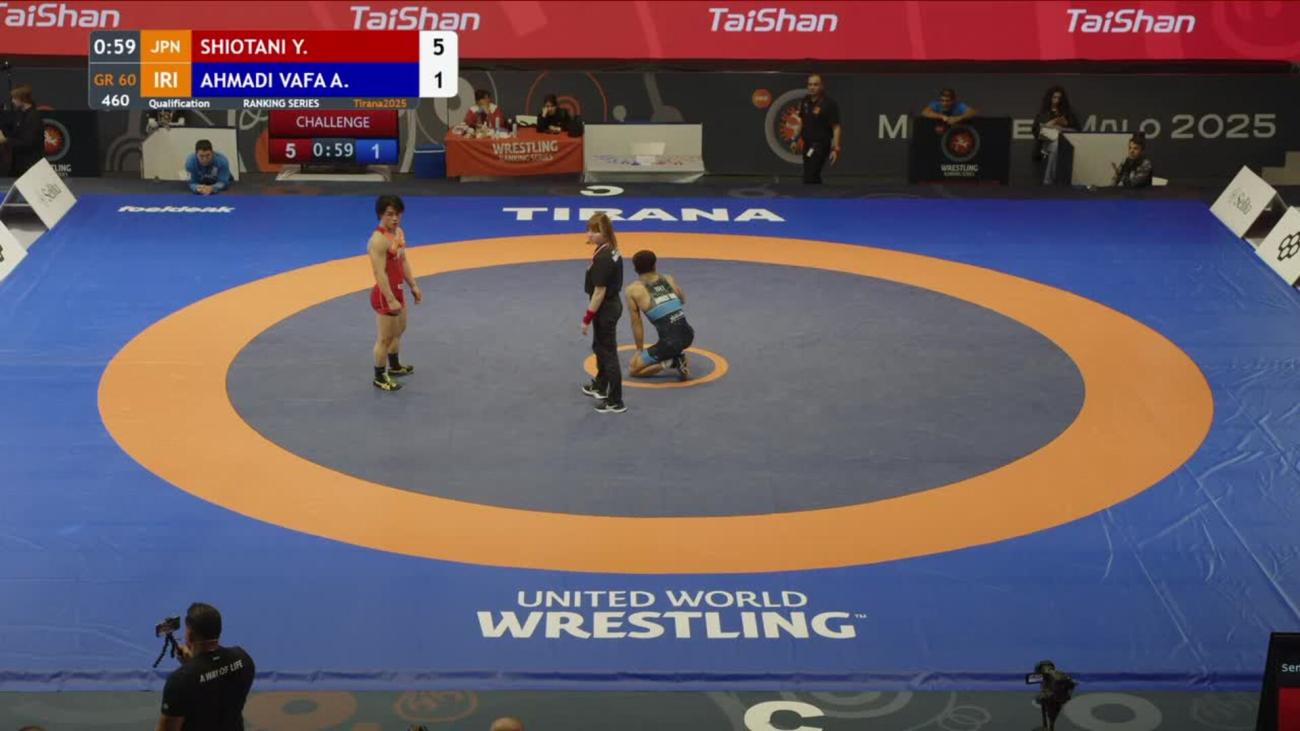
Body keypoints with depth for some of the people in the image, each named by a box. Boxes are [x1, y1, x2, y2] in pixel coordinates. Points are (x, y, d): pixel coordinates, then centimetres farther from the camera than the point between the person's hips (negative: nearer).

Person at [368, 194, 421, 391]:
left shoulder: (399, 232, 4)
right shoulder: (379, 240, -27)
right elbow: (380, 273, -29)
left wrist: (413, 286, 16)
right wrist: (390, 300, -30)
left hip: (397, 290, 10)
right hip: (384, 294, -10)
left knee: (399, 330, 27)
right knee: (385, 338, 2)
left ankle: (394, 366, 47)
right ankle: (380, 378, 17)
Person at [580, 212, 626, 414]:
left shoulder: (602, 258, -27)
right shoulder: (612, 251, 2)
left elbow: (599, 292, -24)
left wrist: (587, 318, -18)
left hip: (605, 309, -10)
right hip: (612, 305, 10)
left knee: (609, 354, -1)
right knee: (599, 347, 28)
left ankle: (615, 402, 7)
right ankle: (600, 386, 47)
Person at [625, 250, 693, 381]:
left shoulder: (634, 290, 1)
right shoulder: (669, 279, 12)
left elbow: (636, 323, 6)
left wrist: (640, 349, 17)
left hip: (670, 343, -5)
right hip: (688, 335, 5)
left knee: (633, 370, 11)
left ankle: (670, 362, -4)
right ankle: (678, 356, 20)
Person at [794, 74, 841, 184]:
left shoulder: (829, 104, -13)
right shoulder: (805, 101, 6)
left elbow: (836, 127, -15)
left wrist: (835, 149, -20)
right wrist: (797, 140, 18)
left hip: (821, 145, -7)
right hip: (807, 144, 7)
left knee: (809, 177, -15)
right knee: (814, 176, 15)